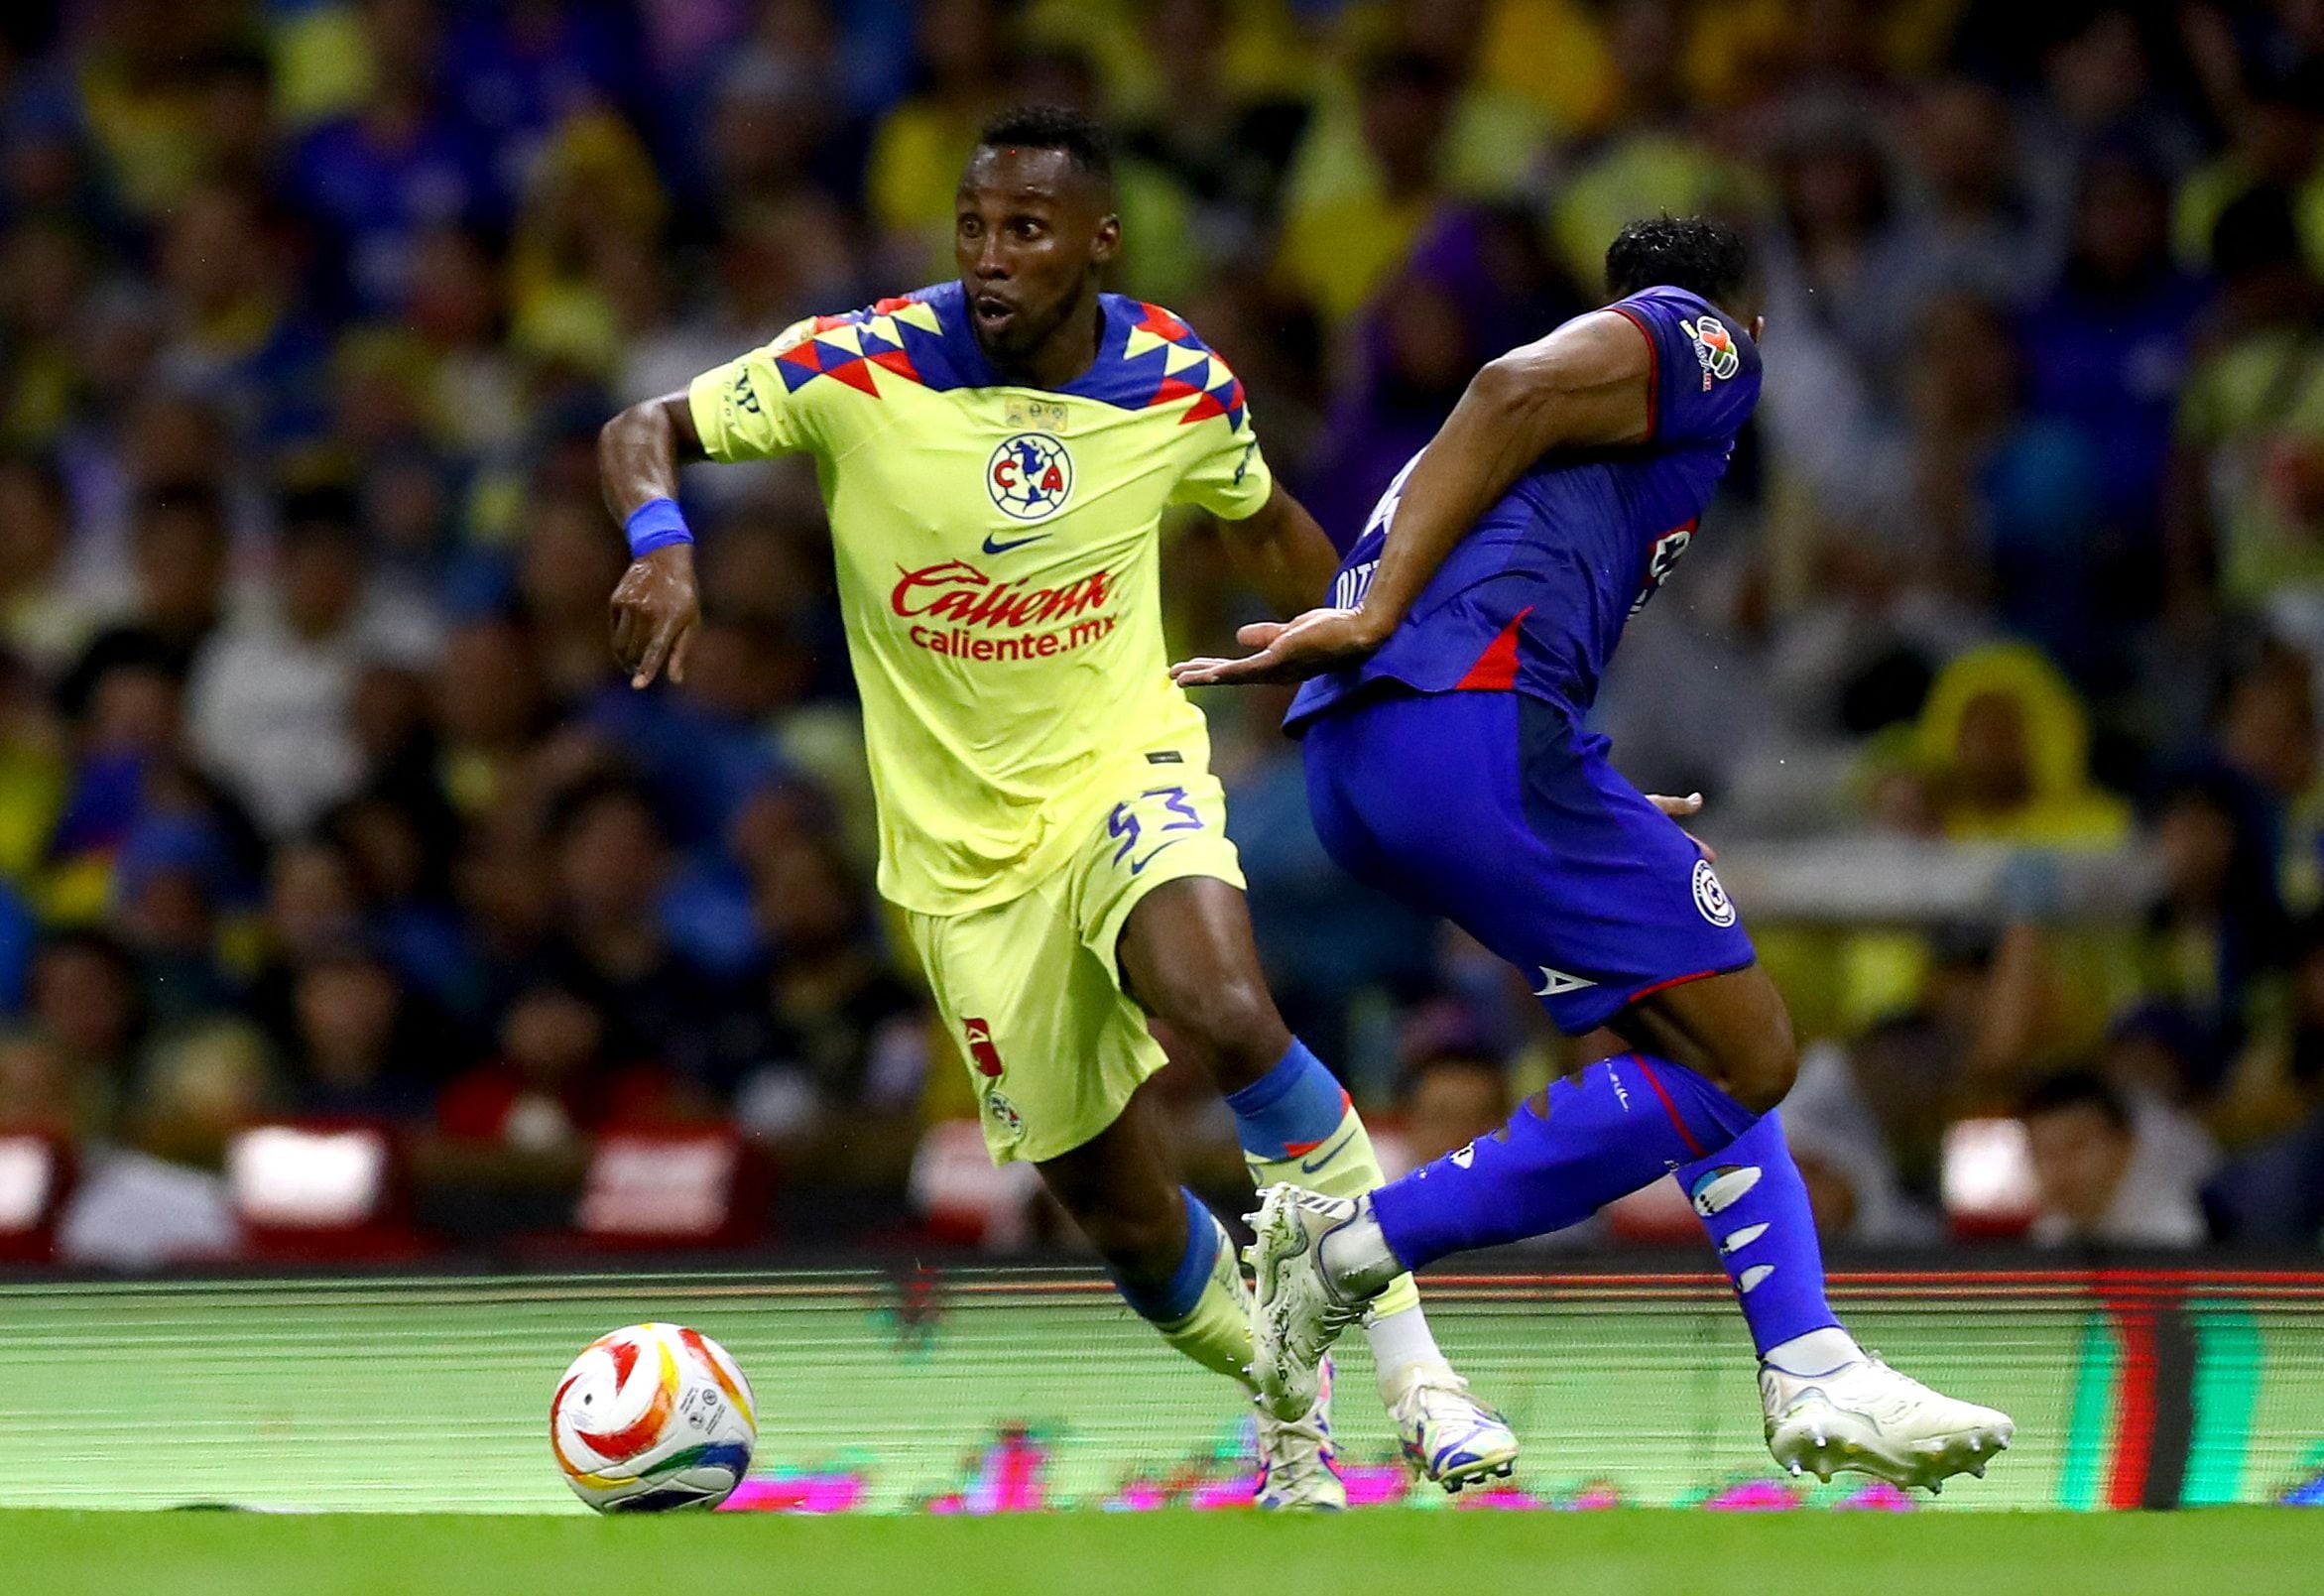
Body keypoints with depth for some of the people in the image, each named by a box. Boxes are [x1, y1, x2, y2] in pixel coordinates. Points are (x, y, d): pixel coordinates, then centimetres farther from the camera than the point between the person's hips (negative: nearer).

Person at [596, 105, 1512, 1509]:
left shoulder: (1179, 383, -7)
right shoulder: (863, 367, -15)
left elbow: (1267, 530, 13)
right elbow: (644, 431, -7)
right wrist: (663, 542, -29)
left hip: (1127, 771, -1)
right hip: (964, 846, 1)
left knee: (1231, 1023, -33)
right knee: (1121, 1212, 4)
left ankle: (1416, 1373, -20)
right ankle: (1291, 1408, 34)